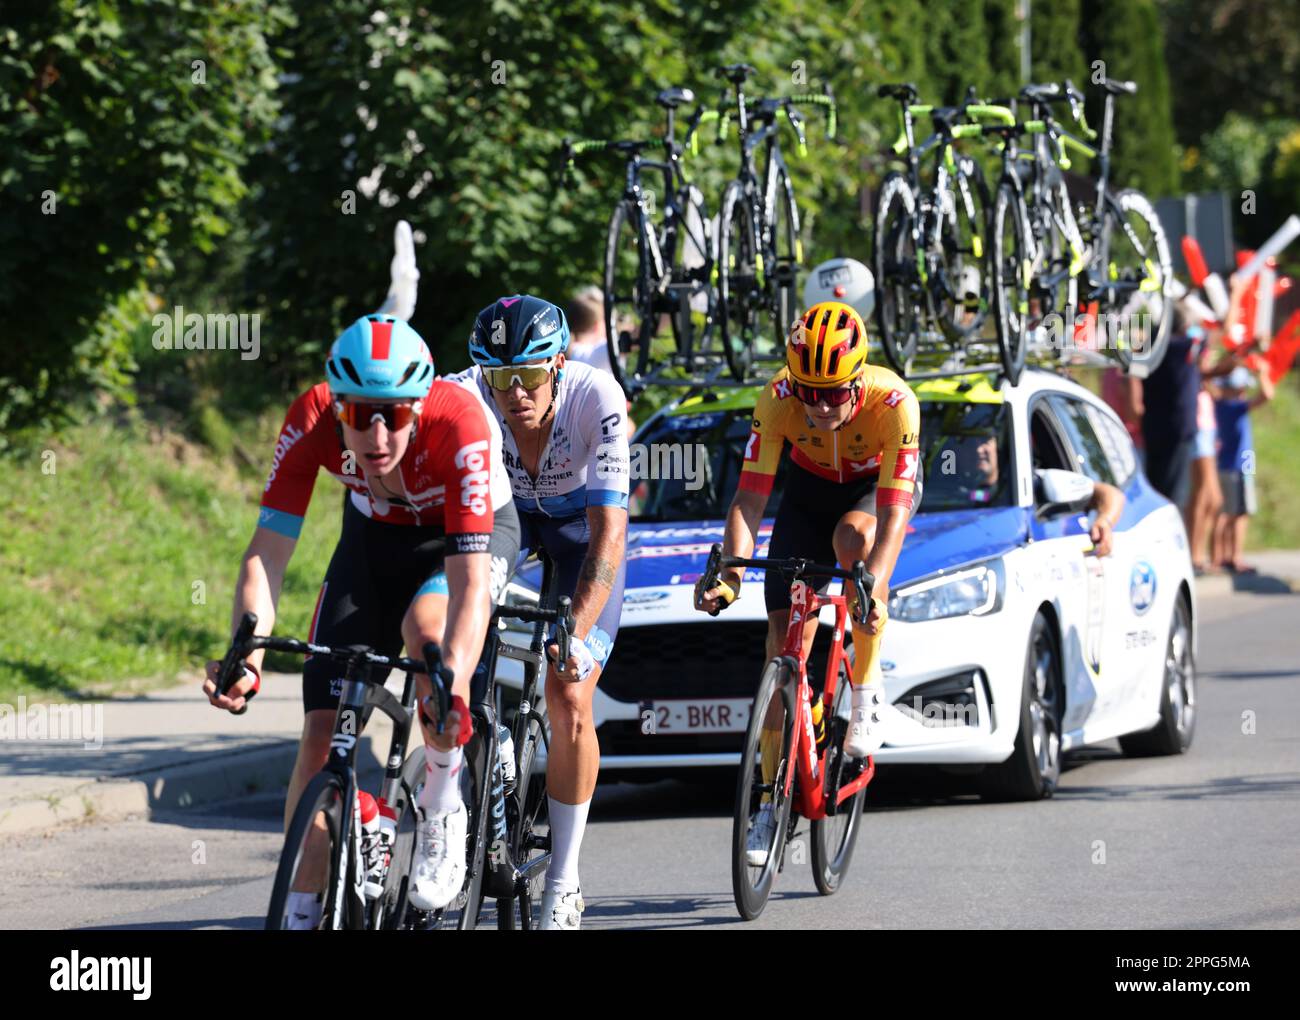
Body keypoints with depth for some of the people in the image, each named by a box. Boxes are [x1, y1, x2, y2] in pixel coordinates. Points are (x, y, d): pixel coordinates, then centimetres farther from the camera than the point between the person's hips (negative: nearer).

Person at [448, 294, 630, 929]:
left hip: (582, 523, -2)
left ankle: (564, 881, -1)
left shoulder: (595, 398, -36)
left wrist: (577, 633, -49)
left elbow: (610, 531, -39)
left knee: (568, 699, -14)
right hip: (505, 512, 2)